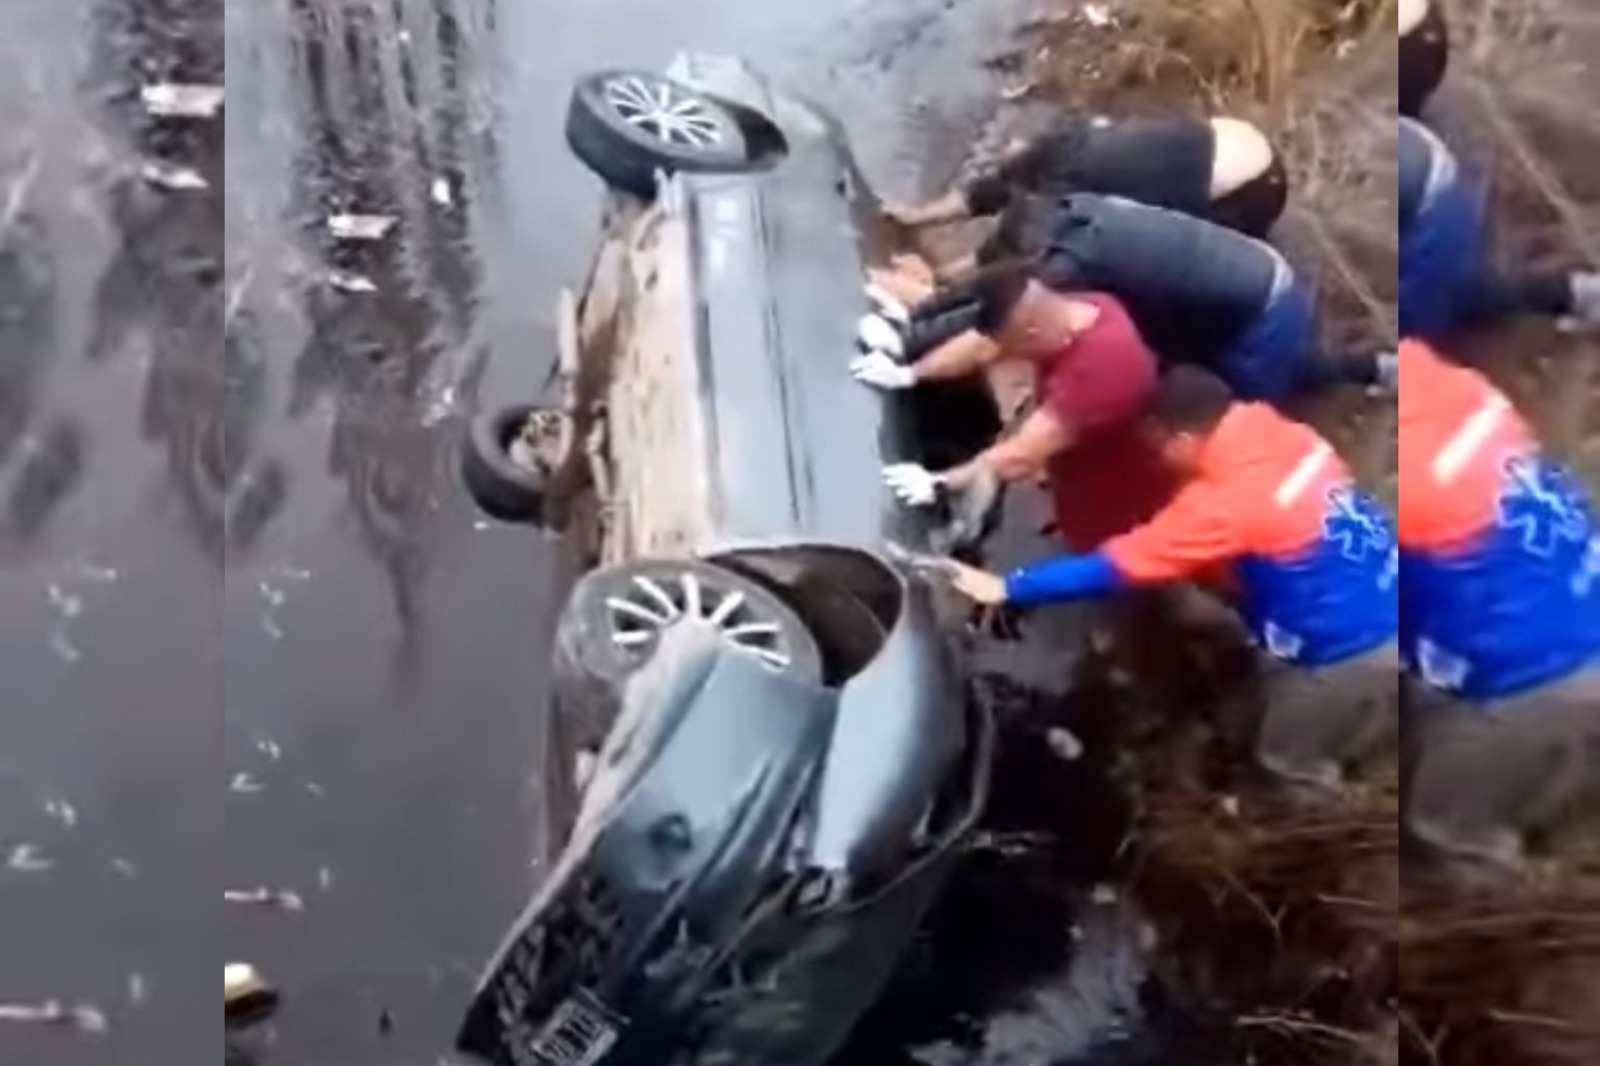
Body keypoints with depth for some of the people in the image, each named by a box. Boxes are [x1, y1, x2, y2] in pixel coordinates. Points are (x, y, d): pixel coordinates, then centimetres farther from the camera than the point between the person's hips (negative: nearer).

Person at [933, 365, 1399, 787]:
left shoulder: (1227, 503, -25)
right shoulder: (1287, 437, -2)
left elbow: (1118, 564, -22)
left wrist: (1008, 588, -17)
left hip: (1351, 652, -8)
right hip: (1389, 615, 8)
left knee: (1288, 763, 15)